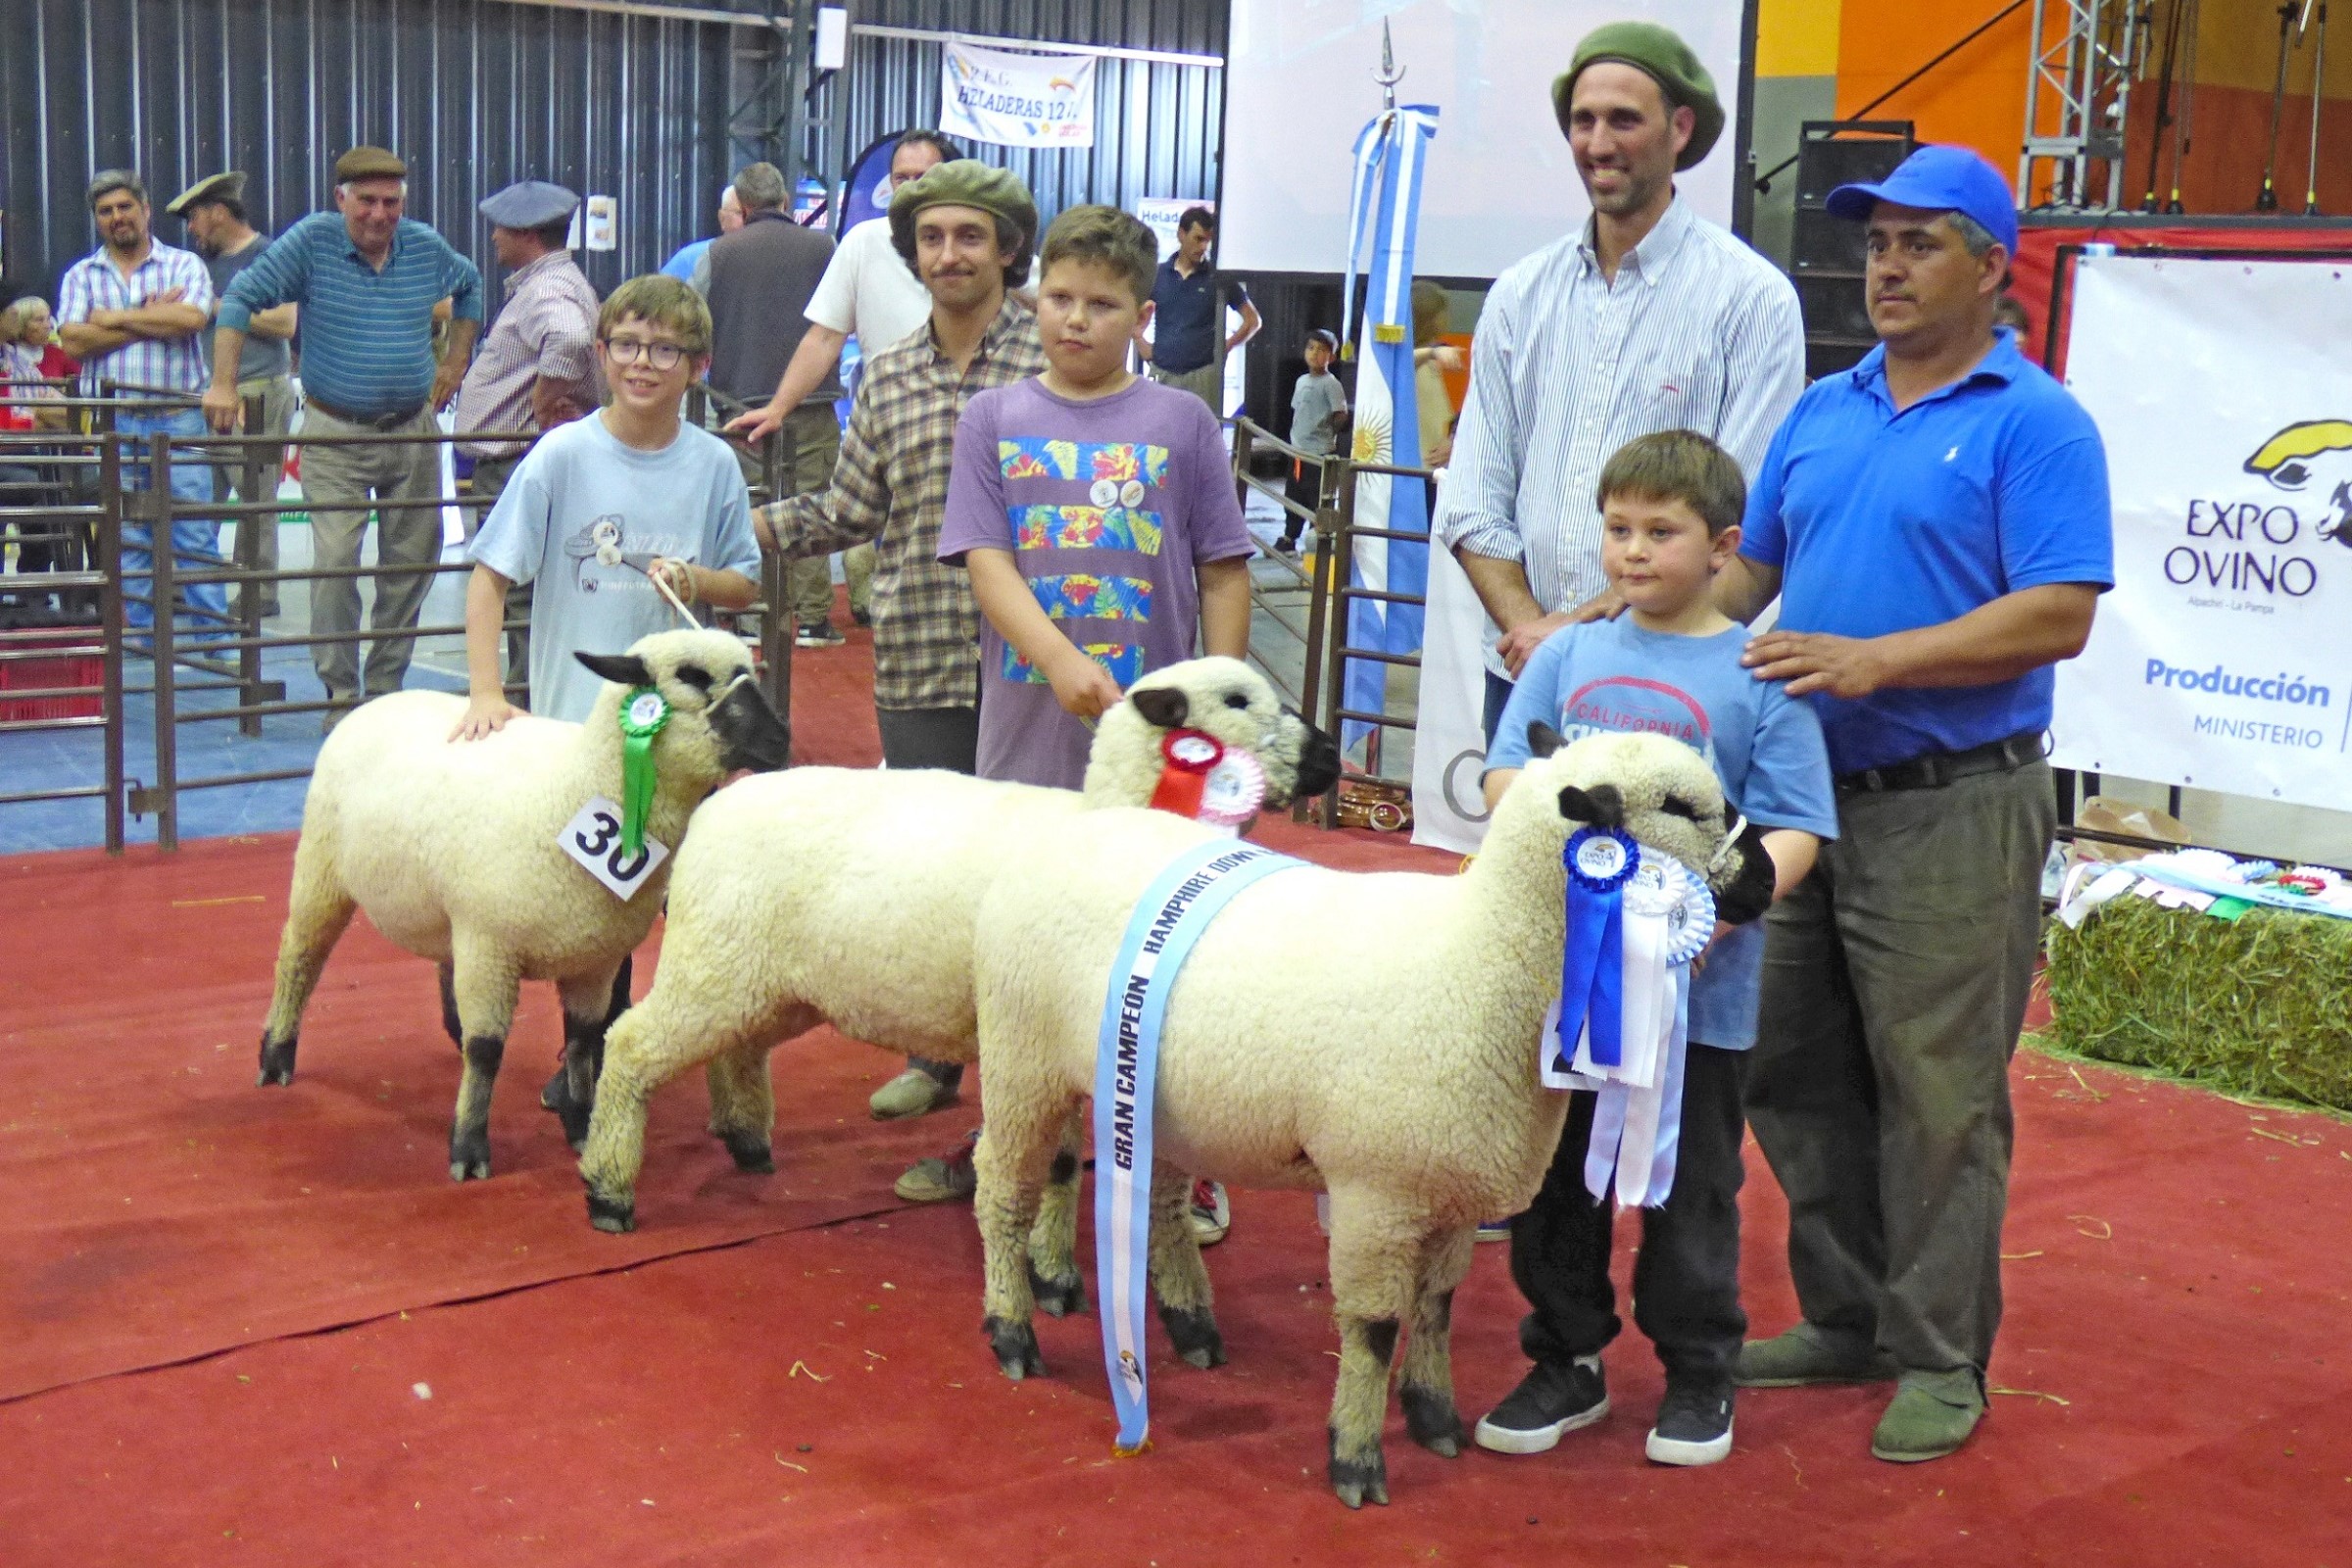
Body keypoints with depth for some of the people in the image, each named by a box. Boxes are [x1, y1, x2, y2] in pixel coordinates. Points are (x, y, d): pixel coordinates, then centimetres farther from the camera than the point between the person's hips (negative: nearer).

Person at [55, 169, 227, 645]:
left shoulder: (184, 265, 6)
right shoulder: (80, 276, 12)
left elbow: (192, 318, -14)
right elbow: (73, 341, -4)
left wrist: (116, 318, -7)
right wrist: (153, 320, -6)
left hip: (179, 418, -2)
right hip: (112, 424, 2)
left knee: (195, 532, -4)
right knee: (128, 538, 5)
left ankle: (215, 636, -2)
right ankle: (141, 638, 12)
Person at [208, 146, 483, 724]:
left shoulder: (426, 247, 3)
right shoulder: (312, 241, -8)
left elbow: (470, 286, 24)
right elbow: (241, 298, -7)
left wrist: (456, 361, 18)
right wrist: (223, 385, -14)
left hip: (413, 431, 4)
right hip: (334, 436, -4)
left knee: (410, 564, 7)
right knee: (335, 563, -11)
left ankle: (386, 691, 20)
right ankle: (341, 697, -2)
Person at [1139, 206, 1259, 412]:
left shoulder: (1219, 278, 3)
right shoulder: (1157, 275, 8)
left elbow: (1253, 320, 8)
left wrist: (1226, 347, -1)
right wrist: (1141, 344, 9)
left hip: (1204, 376, -2)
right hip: (1162, 374, 2)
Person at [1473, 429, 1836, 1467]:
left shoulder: (1758, 677, -4)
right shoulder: (1569, 656, 7)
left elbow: (1792, 833, -9)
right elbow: (1505, 777, 5)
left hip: (1697, 991, -3)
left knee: (1690, 1191, 9)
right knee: (1552, 1178, 13)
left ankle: (1698, 1374, 27)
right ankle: (1566, 1361, 29)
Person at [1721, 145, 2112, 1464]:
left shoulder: (2036, 425, -7)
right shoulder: (1823, 413, 13)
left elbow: (2058, 617, -16)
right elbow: (1749, 567, 19)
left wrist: (1874, 660, -23)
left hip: (1952, 812, -7)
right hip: (1809, 798, 7)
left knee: (1938, 1096, 0)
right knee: (1797, 1079, 12)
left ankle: (1940, 1358, 13)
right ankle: (1847, 1319, 27)